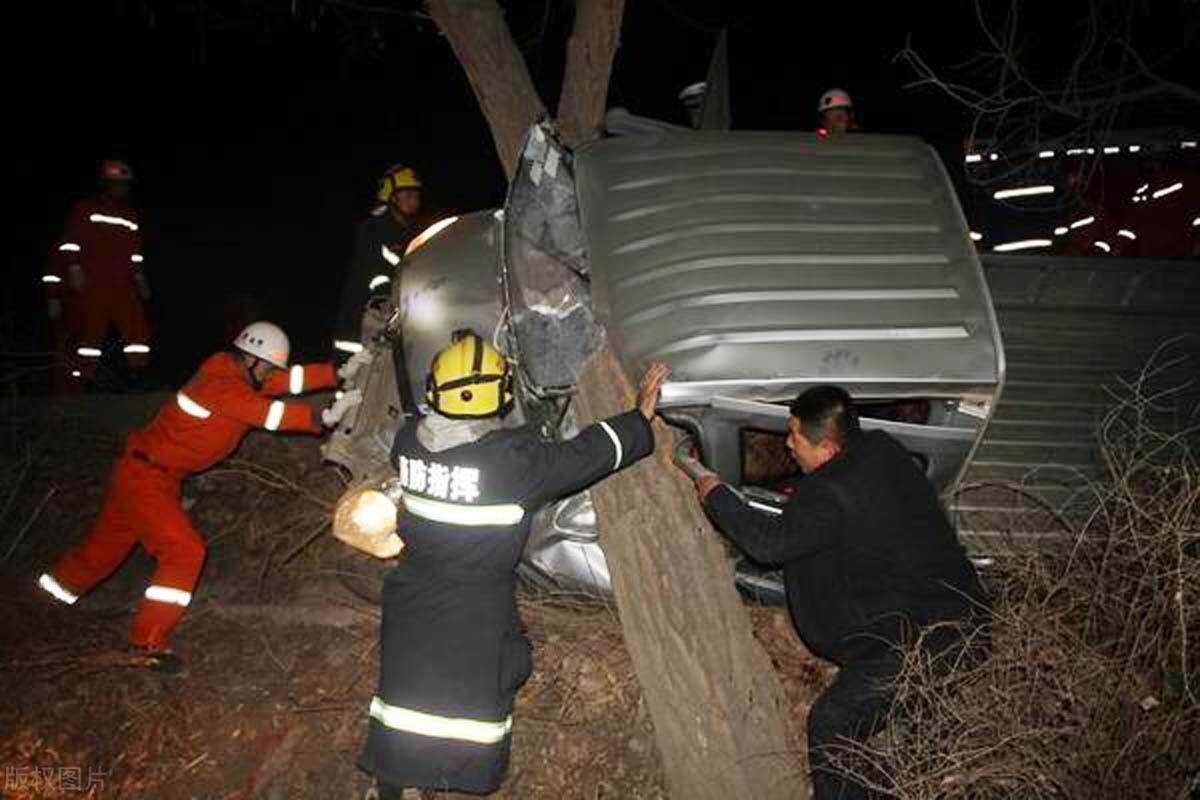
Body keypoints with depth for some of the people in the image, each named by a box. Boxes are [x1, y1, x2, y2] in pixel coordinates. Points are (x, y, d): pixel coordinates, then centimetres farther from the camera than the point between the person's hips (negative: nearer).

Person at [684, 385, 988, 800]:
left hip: (917, 640, -9)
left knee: (830, 725, 2)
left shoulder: (830, 495, -24)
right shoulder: (883, 449, 2)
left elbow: (770, 542, -14)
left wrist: (716, 496, -4)